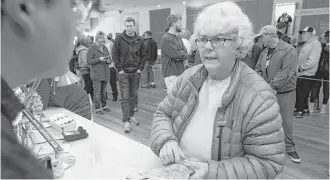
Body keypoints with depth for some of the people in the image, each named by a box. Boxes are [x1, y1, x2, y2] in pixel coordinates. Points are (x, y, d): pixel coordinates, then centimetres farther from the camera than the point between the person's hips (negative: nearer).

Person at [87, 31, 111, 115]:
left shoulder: (105, 48, 13)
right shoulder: (92, 49, -4)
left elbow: (109, 59, 19)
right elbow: (88, 61, -9)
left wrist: (108, 61, -5)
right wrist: (99, 59, -20)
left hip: (105, 74, 6)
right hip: (96, 74, -5)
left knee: (104, 91, 13)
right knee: (97, 92, -2)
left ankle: (104, 105, 26)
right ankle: (98, 108, 6)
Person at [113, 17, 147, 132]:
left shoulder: (139, 40, 4)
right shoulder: (119, 38, -3)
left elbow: (143, 56, 9)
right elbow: (115, 55, -2)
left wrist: (140, 68, 0)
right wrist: (119, 69, -8)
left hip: (136, 72, 3)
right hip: (123, 72, -3)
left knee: (134, 96, 12)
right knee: (125, 97, -3)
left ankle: (131, 115, 27)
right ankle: (126, 121, 0)